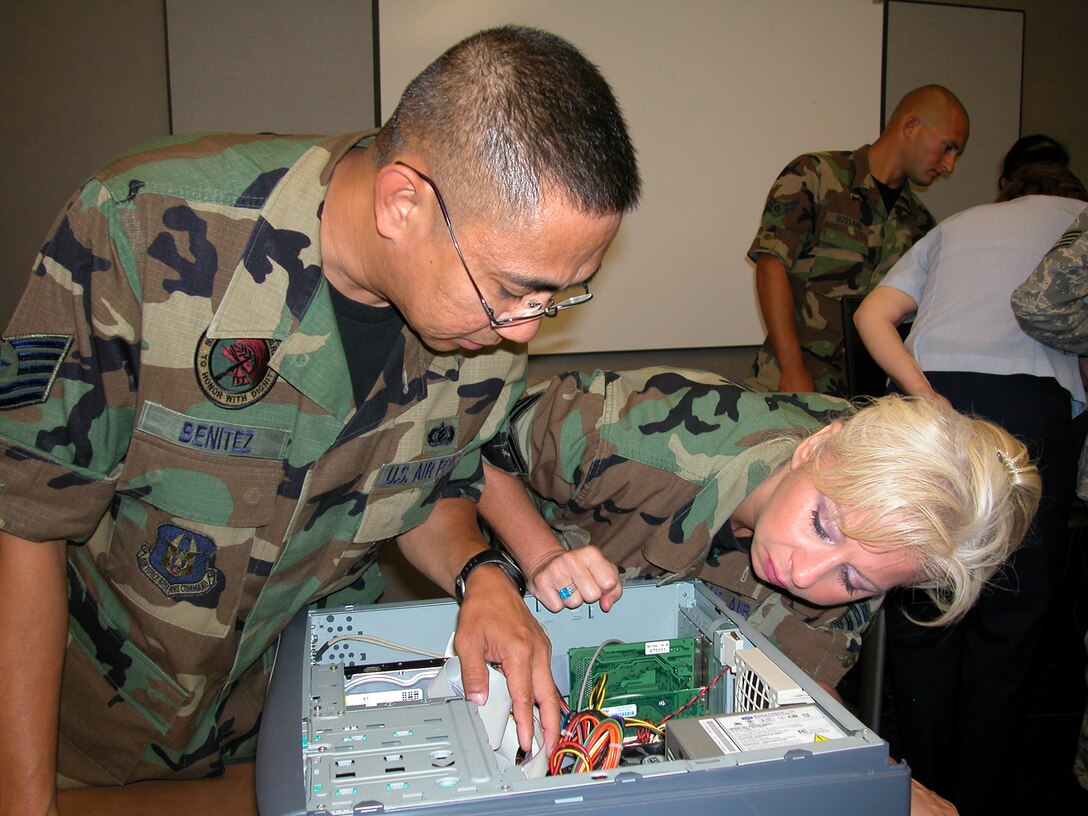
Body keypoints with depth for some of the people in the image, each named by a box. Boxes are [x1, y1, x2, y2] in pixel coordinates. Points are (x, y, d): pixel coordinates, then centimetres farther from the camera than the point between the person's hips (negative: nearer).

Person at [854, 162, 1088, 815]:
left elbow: (872, 314, 11)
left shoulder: (956, 225, 29)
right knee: (1008, 619, 7)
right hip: (1033, 400, -2)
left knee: (921, 612, 9)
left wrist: (930, 398, 2)